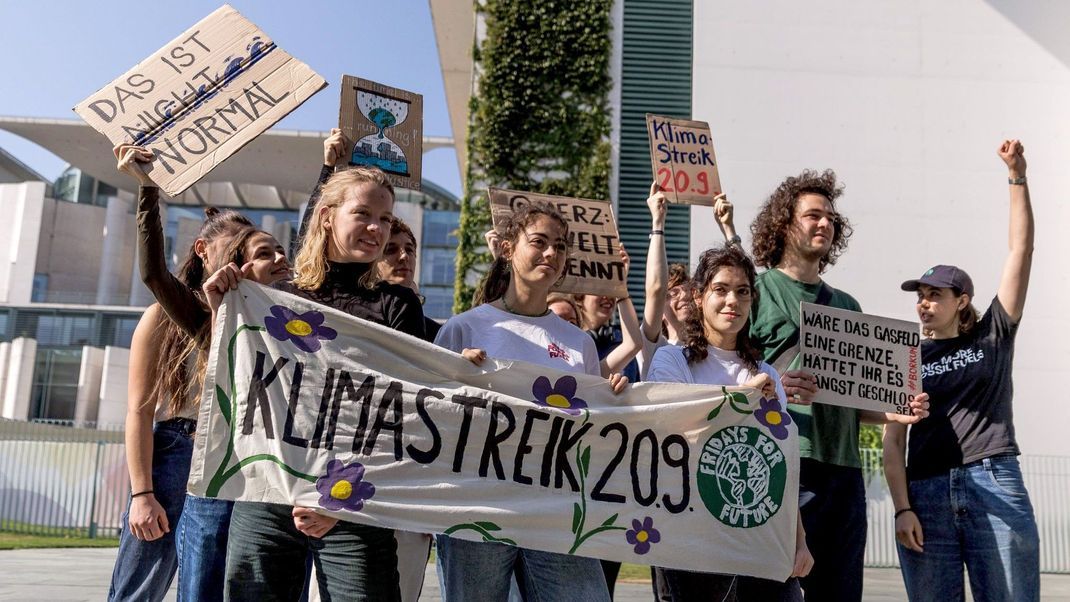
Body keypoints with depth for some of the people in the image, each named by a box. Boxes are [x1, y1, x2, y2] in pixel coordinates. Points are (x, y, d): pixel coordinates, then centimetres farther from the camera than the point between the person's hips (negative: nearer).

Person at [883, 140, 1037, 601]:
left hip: (995, 484, -1)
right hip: (924, 492, 1)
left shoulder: (992, 336, 11)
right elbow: (893, 441, 6)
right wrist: (902, 508, -5)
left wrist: (1018, 178, 2)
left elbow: (1022, 249, 6)